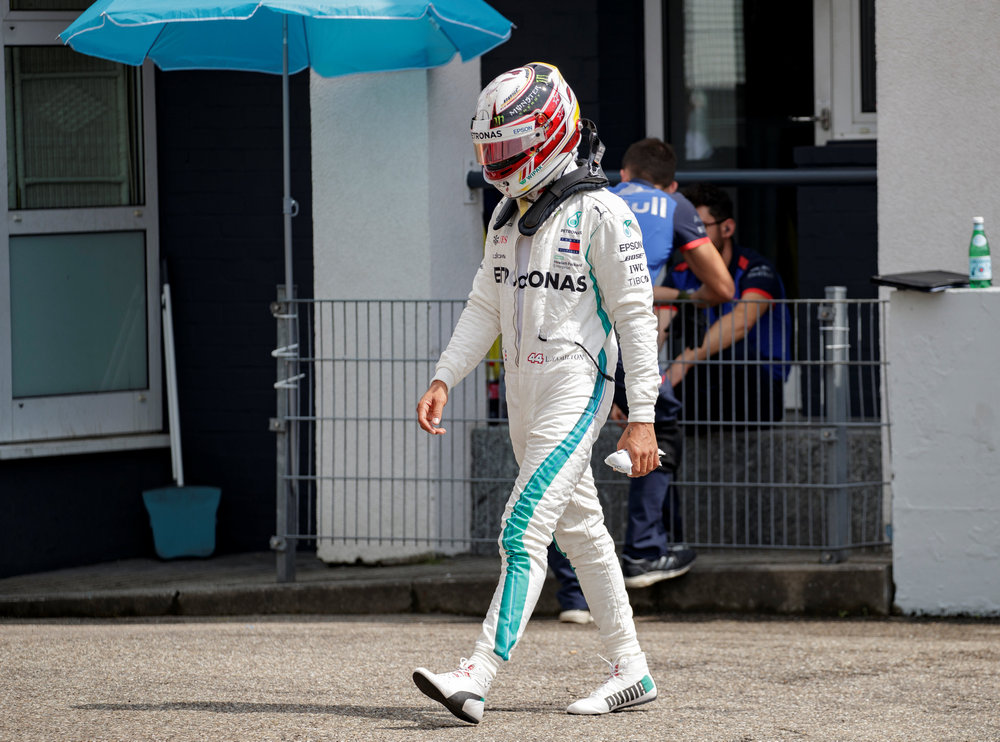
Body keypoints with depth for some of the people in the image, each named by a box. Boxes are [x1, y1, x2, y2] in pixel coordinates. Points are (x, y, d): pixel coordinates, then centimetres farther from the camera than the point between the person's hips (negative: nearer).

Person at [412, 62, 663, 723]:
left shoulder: (600, 213, -11)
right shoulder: (509, 214, 13)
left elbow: (636, 317, -10)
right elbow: (484, 308, 18)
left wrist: (642, 416, -12)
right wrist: (443, 380, 6)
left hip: (576, 387, -9)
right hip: (524, 393, 9)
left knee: (524, 530, -16)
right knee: (581, 531, 13)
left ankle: (478, 678, -24)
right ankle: (631, 672, 21)